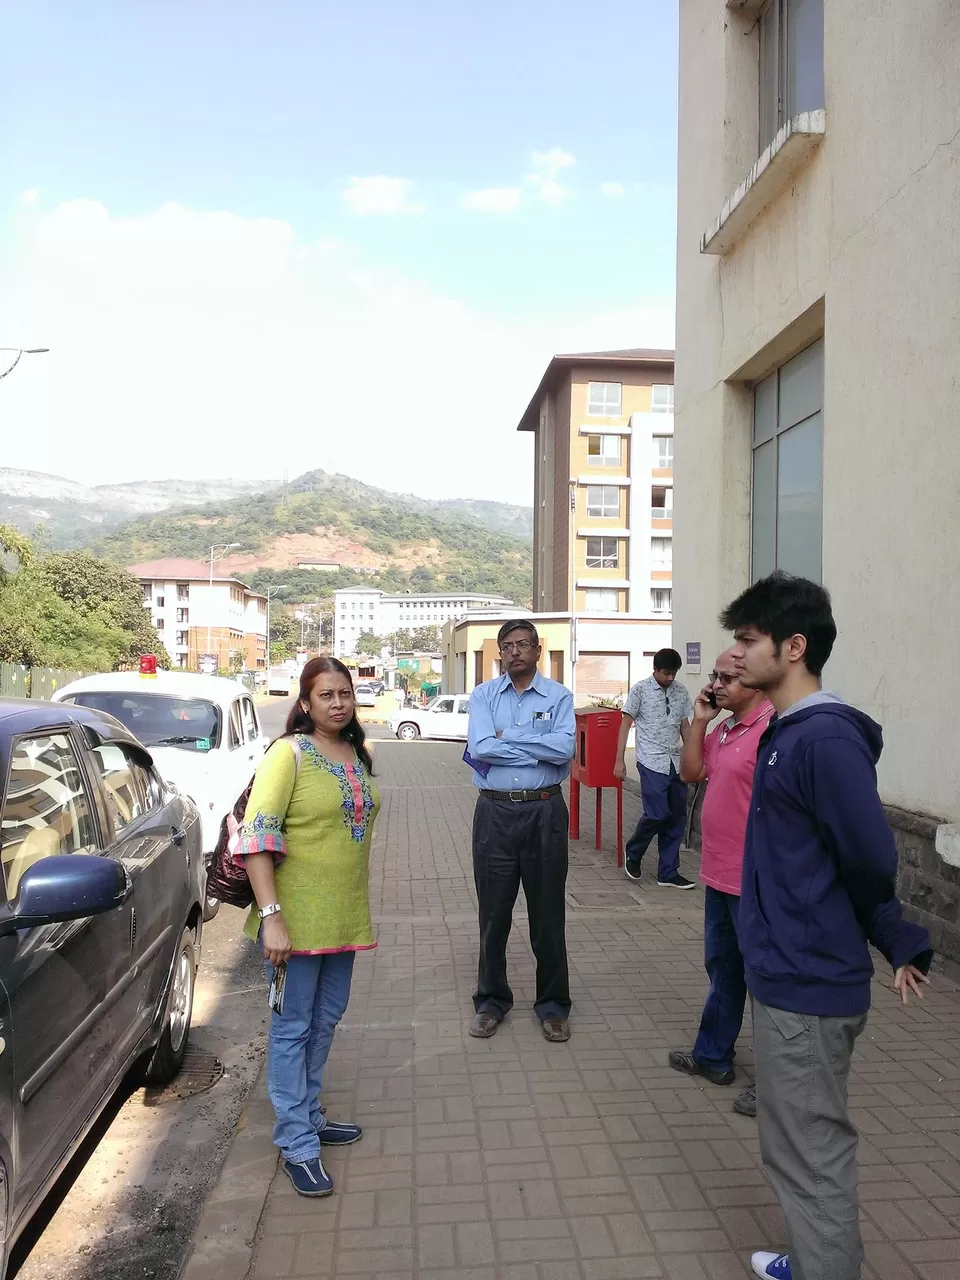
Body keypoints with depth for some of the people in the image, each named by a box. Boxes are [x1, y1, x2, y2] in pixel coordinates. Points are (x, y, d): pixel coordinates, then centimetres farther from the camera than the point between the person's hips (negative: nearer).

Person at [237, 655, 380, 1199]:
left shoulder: (357, 755, 7)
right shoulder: (289, 753, -14)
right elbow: (256, 836, -19)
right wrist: (271, 916, -25)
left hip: (344, 913, 7)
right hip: (297, 915, -7)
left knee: (326, 1020, 18)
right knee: (294, 1027, 5)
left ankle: (308, 1114, 36)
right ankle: (298, 1144, 18)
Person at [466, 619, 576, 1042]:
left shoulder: (558, 696, 0)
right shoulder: (484, 695, 3)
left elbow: (564, 749, -16)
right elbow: (479, 748, -13)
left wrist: (507, 737, -12)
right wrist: (539, 750, -12)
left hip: (544, 812, -1)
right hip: (495, 812, 1)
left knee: (547, 912, 9)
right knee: (493, 911, 11)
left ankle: (553, 1004, 26)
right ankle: (491, 1000, 29)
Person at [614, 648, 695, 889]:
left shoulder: (681, 693, 8)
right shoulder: (640, 690, -4)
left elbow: (685, 726, 16)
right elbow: (625, 724, -3)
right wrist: (619, 760, -7)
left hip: (676, 763, 5)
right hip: (652, 762, -5)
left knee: (676, 818, 5)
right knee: (657, 814, -12)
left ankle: (668, 873, 15)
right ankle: (633, 852, 15)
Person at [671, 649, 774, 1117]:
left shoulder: (772, 729, -20)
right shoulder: (725, 727, 9)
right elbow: (690, 772, 9)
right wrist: (699, 720, -1)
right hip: (720, 874, 9)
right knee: (722, 968, 21)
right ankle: (713, 1056, 38)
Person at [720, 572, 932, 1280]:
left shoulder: (826, 737, -22)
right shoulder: (786, 732, 8)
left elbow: (870, 860, -21)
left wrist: (897, 943, -4)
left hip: (809, 985, -9)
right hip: (788, 974, 9)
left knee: (813, 1154, 6)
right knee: (797, 1145, 23)